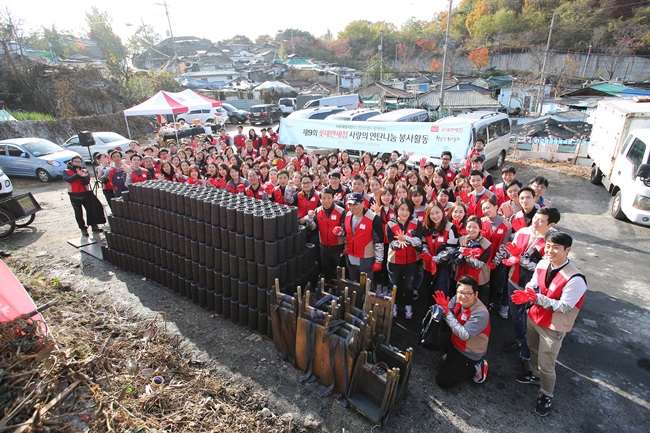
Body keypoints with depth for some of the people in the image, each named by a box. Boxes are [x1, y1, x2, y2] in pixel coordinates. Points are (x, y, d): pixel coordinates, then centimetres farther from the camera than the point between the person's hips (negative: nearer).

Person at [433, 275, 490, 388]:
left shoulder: (481, 314, -31)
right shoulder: (457, 299, -14)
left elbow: (464, 335, -35)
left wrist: (447, 312, -37)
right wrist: (441, 306, -37)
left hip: (470, 353, -6)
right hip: (455, 343, 6)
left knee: (443, 381, -4)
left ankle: (476, 367, 9)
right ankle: (451, 357, 18)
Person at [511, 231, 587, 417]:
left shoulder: (575, 279, -29)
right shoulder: (542, 264, -10)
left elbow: (564, 306, -27)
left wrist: (537, 298, -37)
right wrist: (527, 294, -21)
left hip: (553, 327, -6)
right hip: (534, 317, 6)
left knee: (546, 365, 8)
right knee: (534, 350, 29)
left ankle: (546, 396, 35)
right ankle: (535, 374, 57)